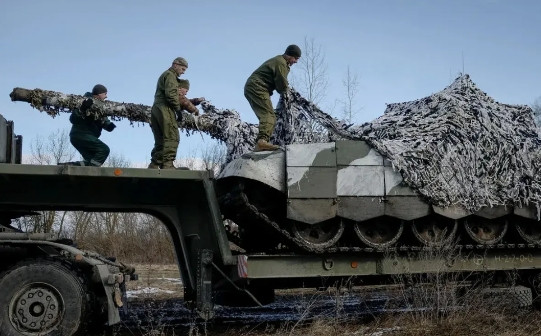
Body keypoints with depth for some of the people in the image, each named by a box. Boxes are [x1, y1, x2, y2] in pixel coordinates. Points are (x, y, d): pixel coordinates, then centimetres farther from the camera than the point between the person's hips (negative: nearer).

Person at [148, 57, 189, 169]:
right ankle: (167, 164, -18)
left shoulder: (163, 76, 30)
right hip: (165, 108, -10)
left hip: (155, 109, 10)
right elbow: (171, 93, -16)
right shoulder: (170, 75, -1)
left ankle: (153, 166, 3)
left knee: (160, 141, 8)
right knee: (172, 137, -12)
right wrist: (178, 108, -9)